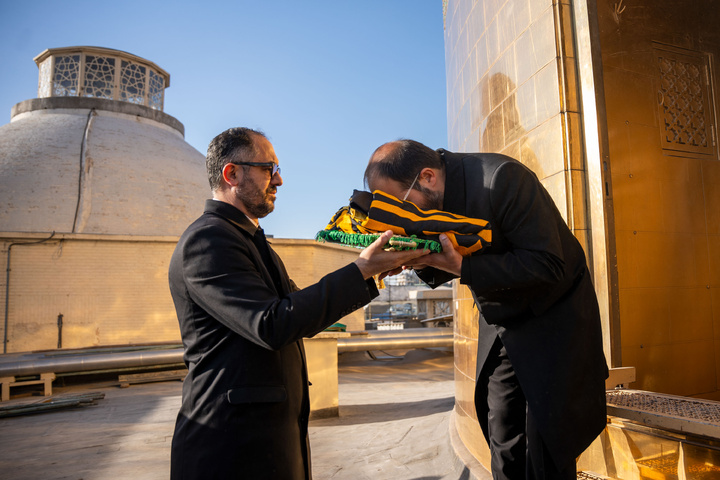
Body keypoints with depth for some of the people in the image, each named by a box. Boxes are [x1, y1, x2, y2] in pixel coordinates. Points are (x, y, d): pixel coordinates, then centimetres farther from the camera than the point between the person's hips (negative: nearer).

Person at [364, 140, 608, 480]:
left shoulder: (503, 178, -28)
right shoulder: (432, 198, -7)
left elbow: (547, 264, -29)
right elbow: (448, 269, 4)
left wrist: (461, 266, -35)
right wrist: (424, 263, -20)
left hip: (553, 317, -5)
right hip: (500, 323, 6)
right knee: (504, 448, 10)